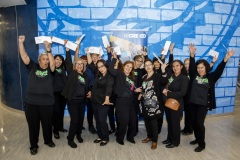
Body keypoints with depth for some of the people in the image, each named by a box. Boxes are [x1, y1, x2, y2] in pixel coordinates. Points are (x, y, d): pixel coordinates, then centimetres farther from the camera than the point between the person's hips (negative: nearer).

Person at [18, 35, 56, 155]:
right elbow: (24, 57, -6)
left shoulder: (50, 70, 3)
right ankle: (33, 145, 28)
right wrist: (21, 43, -17)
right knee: (33, 124, 10)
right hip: (31, 102, 0)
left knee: (47, 123, 14)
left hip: (47, 102, 0)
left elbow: (53, 63, -17)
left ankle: (48, 140, 38)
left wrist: (48, 50, -26)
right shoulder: (33, 67, 4)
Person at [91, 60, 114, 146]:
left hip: (103, 102, -6)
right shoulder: (98, 76, 11)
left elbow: (109, 87, -28)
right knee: (97, 120, 13)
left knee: (102, 120, -4)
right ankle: (100, 136, 30)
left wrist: (107, 98, -41)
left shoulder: (110, 77, -11)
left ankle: (105, 138, 16)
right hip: (95, 101, 7)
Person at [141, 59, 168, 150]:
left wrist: (163, 71, -36)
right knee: (147, 120, 13)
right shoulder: (144, 77, 13)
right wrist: (141, 93, 9)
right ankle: (150, 136, 33)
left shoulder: (157, 76, -6)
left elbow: (165, 82, -27)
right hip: (145, 103, 6)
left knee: (153, 121, -2)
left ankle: (154, 140, 13)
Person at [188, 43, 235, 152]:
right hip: (193, 103, 3)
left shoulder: (210, 77, -2)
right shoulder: (194, 75, 1)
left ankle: (202, 144, 14)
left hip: (203, 104, -3)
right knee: (194, 122, 13)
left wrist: (226, 58, -23)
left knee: (199, 123, -3)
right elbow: (191, 66, -8)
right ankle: (197, 139, 33)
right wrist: (192, 54, -20)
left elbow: (219, 70, -10)